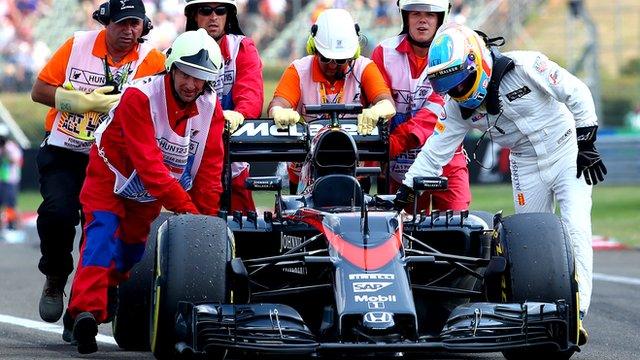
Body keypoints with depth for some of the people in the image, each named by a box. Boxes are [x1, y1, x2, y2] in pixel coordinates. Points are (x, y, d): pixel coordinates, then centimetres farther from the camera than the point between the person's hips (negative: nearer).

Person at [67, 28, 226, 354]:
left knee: (132, 248, 8)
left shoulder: (211, 108, -12)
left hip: (149, 196, 6)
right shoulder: (140, 97, -29)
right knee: (103, 234, -23)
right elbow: (148, 163, -35)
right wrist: (185, 207, -39)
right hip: (112, 179, -6)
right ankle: (87, 311, -37)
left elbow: (210, 168, -10)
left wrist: (206, 217, -18)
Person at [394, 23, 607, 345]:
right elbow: (435, 150, -1)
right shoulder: (458, 106, -8)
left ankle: (576, 313, -20)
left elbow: (576, 93, -15)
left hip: (569, 155, -5)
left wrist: (587, 143, -14)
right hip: (527, 168, 5)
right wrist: (406, 189, -6)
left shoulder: (526, 66, -23)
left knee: (576, 230, -17)